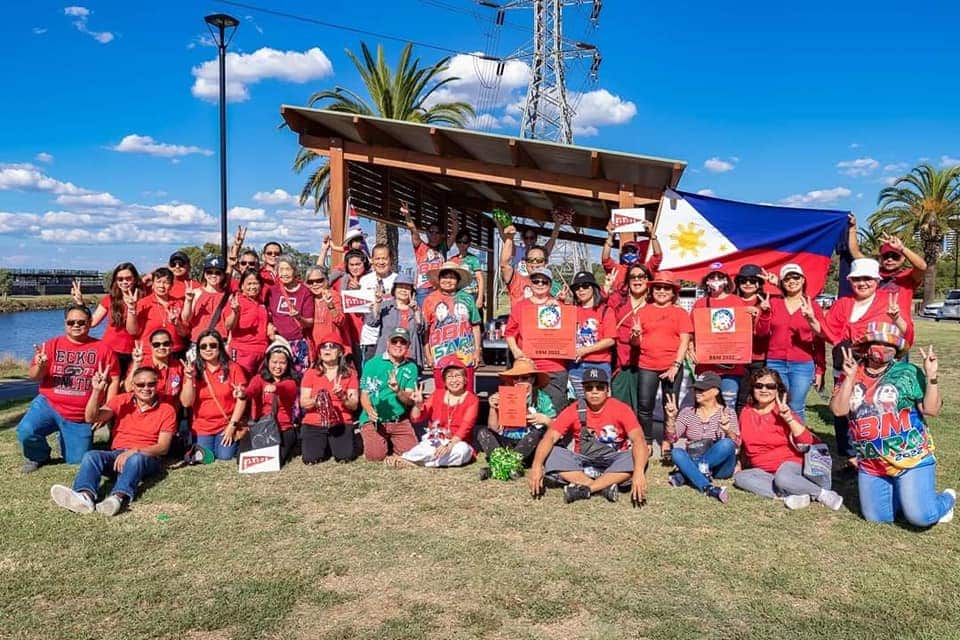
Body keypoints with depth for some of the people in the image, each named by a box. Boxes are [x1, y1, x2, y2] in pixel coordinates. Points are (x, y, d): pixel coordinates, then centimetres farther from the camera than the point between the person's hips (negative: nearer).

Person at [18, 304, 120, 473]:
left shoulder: (103, 349, -2)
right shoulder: (52, 345, 1)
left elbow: (114, 380, 0)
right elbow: (33, 376, 1)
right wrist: (40, 366, -23)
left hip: (81, 417, 0)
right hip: (48, 405, 0)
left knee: (76, 461, 4)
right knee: (26, 431, -28)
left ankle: (65, 437, 39)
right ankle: (38, 457, 7)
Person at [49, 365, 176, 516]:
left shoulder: (167, 409, 1)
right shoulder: (121, 400, 10)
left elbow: (163, 447, -5)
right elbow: (91, 418, -3)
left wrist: (135, 451, -21)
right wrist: (97, 391, -17)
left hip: (147, 458, -3)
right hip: (117, 454, 3)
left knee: (135, 459, -36)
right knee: (91, 455, -26)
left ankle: (119, 497, -62)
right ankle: (85, 496, -54)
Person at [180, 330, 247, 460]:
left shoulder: (233, 368, -2)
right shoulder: (193, 370, 2)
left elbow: (241, 399, -3)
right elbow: (186, 403, -4)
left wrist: (232, 425, -8)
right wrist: (189, 379, -17)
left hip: (227, 425, -2)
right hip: (201, 427, 2)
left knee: (225, 457, -16)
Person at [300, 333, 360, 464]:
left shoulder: (350, 373, 4)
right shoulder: (311, 373, 6)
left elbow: (354, 405, 0)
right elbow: (303, 403, 0)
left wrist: (342, 397, -21)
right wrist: (315, 401, -22)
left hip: (341, 423, 0)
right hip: (313, 424, 1)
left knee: (345, 457, -21)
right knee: (310, 458, -19)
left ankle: (334, 444, 16)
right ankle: (325, 445, 16)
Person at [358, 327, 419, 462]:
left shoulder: (411, 368, 4)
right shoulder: (372, 364, -2)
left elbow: (410, 400, -2)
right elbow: (364, 394, -4)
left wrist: (398, 392, -23)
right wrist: (370, 410, -25)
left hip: (400, 421, 2)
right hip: (373, 420, -2)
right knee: (376, 455, -18)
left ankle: (391, 443, 19)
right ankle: (374, 441, 17)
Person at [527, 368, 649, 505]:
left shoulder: (621, 409, -10)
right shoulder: (574, 410, -6)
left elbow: (638, 440, -24)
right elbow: (550, 437, -16)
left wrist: (638, 473, -43)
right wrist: (537, 466, -34)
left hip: (613, 464, -1)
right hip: (582, 464, 2)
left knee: (636, 458, -32)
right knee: (551, 455, -24)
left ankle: (583, 489, -30)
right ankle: (606, 486, -28)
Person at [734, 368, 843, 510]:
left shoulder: (783, 412, -8)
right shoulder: (746, 412, 3)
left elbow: (807, 443, -19)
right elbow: (742, 443, 16)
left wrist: (789, 418, -26)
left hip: (789, 464, -5)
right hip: (762, 470, 5)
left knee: (782, 477, -36)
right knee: (740, 477, -22)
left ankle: (823, 493, -13)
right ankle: (788, 495, -27)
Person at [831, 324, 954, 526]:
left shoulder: (908, 373, -3)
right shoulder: (851, 375, 2)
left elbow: (931, 410, -8)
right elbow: (838, 410, -11)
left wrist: (932, 376, -18)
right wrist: (850, 377, -19)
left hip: (912, 458, -3)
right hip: (871, 464, 3)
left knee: (920, 516, -10)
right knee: (876, 517, 9)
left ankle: (946, 499, 23)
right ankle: (905, 494, 36)